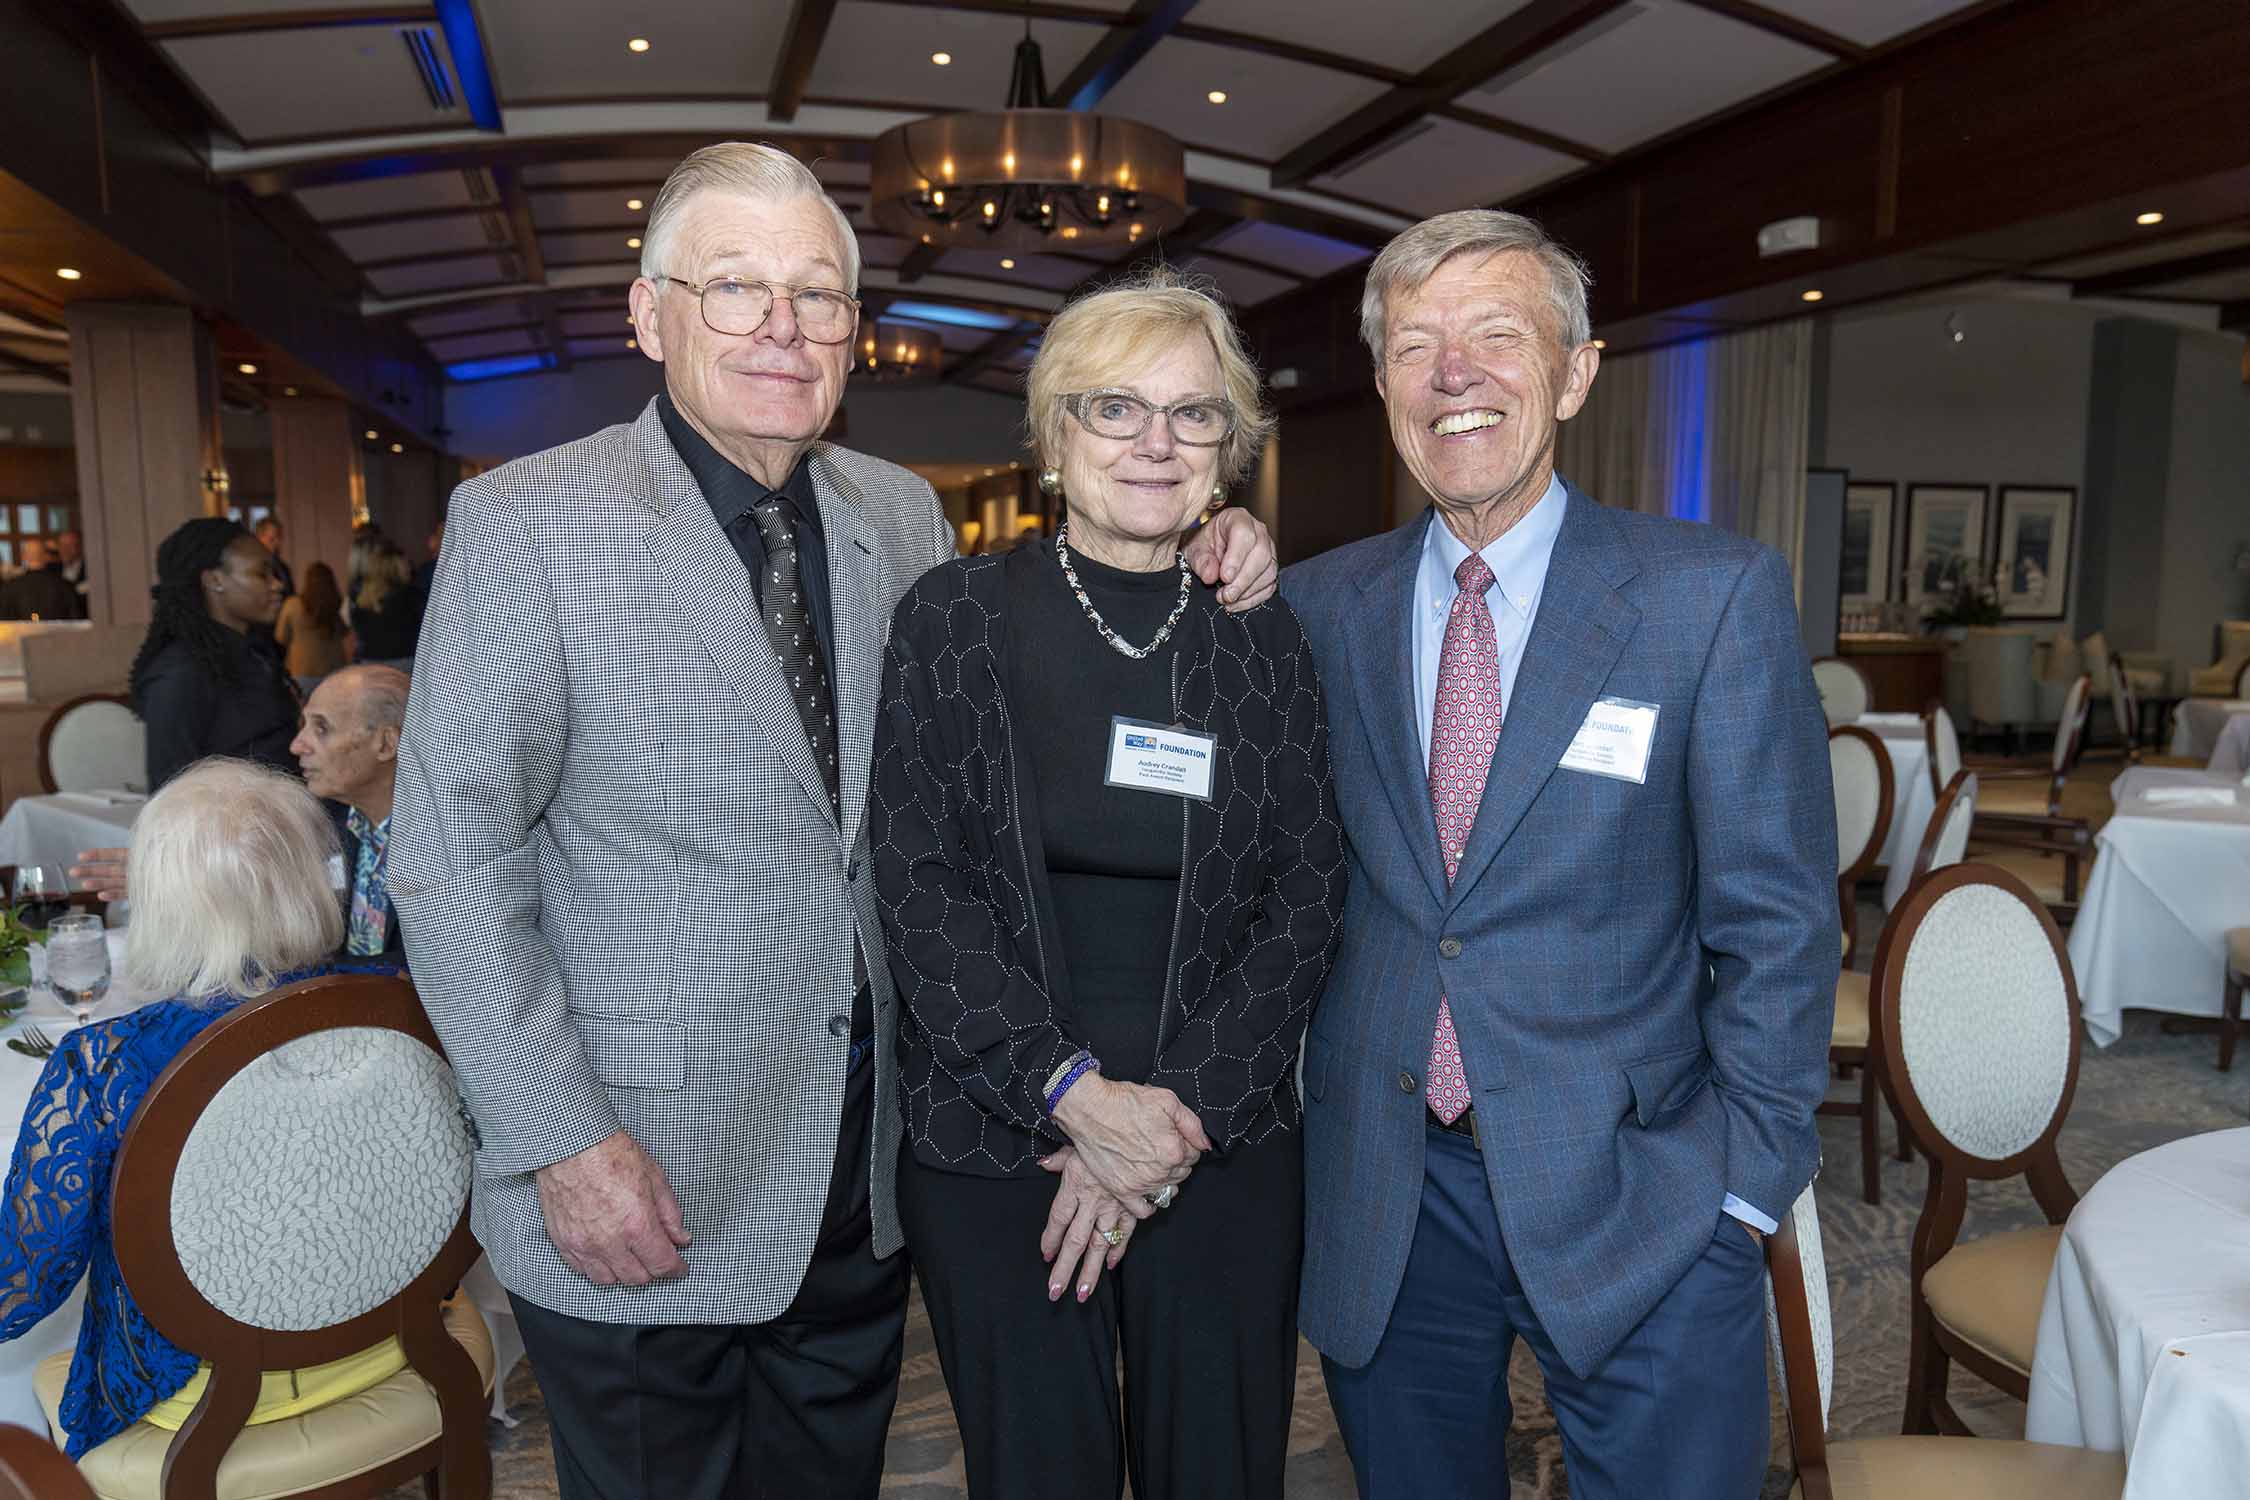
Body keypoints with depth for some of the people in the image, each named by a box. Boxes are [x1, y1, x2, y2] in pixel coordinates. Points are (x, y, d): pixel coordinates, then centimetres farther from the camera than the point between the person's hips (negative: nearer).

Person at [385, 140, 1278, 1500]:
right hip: (642, 1193, -4)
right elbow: (454, 862, -11)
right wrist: (564, 1145, -15)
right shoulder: (526, 523, -11)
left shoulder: (903, 516, 3)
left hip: (865, 1179, 5)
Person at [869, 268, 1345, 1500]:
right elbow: (916, 885, -7)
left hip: (1224, 1149, 2)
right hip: (991, 1144, -1)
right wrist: (1075, 1091, -14)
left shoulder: (1264, 638, 3)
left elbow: (1306, 897, 0)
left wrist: (1182, 1109, -9)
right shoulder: (955, 616, -2)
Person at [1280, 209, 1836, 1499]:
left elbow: (1777, 924, -5)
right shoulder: (1322, 601, 2)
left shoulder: (1718, 595, -7)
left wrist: (1744, 1187, -7)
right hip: (1379, 1207, 3)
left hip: (1635, 1205, -2)